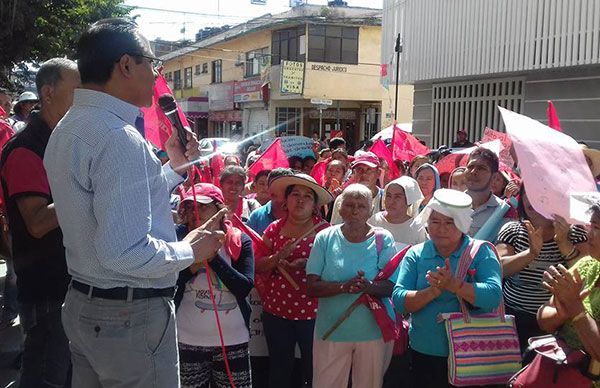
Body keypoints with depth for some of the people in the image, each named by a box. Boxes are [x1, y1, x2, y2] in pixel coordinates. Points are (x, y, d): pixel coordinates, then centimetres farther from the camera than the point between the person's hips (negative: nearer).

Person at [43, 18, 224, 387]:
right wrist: (190, 251, -15)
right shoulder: (119, 137, -23)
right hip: (131, 315, -10)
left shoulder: (70, 128, 9)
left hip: (83, 303, 10)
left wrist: (175, 167, 16)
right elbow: (124, 252, -30)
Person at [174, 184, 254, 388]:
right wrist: (191, 267, -22)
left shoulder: (240, 240, -2)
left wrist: (213, 257, -18)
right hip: (188, 341, 0)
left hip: (233, 340, 1)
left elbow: (245, 287, -12)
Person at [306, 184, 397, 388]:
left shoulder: (383, 239, -1)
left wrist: (368, 287, -29)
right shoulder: (325, 238, -1)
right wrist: (344, 286, -24)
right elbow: (312, 287, -7)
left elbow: (390, 287, -7)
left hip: (373, 331, 0)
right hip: (331, 331, 0)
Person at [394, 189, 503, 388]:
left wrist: (453, 284, -29)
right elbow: (399, 301, -9)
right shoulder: (416, 254, 2)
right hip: (424, 354, 2)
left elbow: (493, 296, -19)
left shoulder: (481, 252, -4)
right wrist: (434, 291, -24)